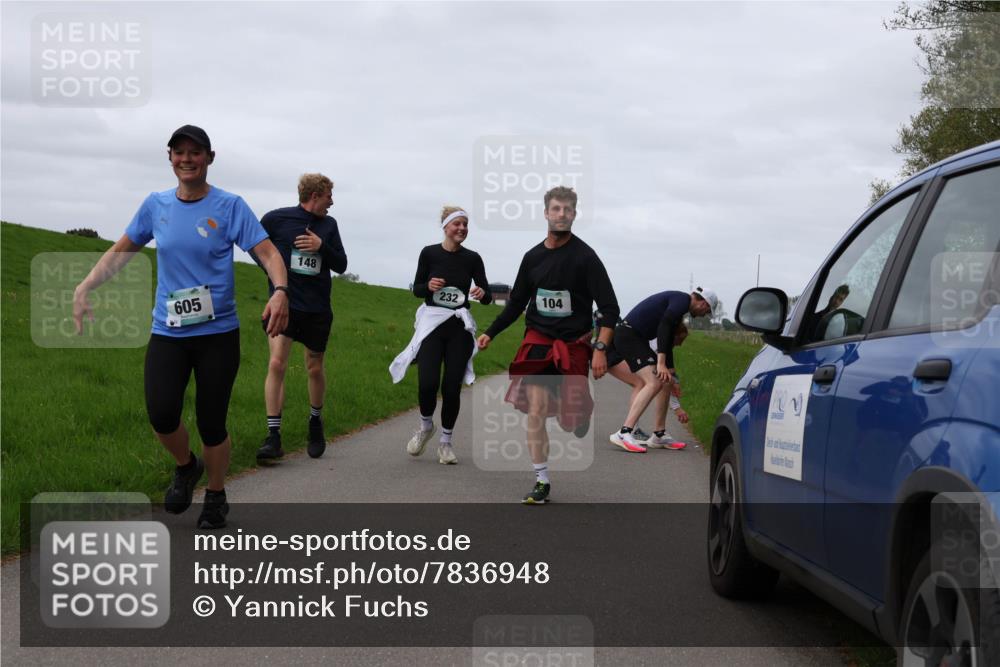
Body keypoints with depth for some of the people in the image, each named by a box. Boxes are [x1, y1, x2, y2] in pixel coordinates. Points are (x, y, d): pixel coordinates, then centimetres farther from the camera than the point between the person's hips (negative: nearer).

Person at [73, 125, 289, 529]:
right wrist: (84, 289, 3)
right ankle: (185, 467, 18)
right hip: (167, 332, 2)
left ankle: (216, 496, 27)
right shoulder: (156, 205, 5)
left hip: (218, 333, -2)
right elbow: (121, 252, 14)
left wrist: (280, 292, -31)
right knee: (161, 415, -16)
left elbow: (269, 253, -12)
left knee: (211, 423, 1)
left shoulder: (229, 206, -5)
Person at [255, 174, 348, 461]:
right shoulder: (276, 218, -4)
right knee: (277, 364, -15)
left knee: (315, 369, 11)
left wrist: (321, 246, -12)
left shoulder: (328, 225, 8)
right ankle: (273, 436, -14)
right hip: (283, 305, -3)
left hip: (317, 309, 3)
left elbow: (341, 265, 6)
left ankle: (316, 421, 36)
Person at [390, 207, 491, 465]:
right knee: (428, 383, -15)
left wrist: (482, 293, -23)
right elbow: (416, 290, 5)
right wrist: (429, 286, -16)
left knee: (452, 387, -2)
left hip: (459, 327, 1)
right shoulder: (429, 253, -1)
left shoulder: (472, 258, 1)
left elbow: (487, 297, 0)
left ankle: (446, 441, 17)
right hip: (432, 324, -1)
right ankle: (425, 425, 15)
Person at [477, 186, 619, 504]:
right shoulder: (533, 257, 6)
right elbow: (516, 303, 18)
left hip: (573, 344, -3)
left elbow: (609, 308, -9)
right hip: (538, 341, 3)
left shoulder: (585, 257, -7)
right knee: (536, 411, -10)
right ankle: (542, 483, -3)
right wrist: (490, 333, 13)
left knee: (573, 418, -2)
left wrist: (601, 349, -16)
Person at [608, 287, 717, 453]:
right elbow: (663, 326, -22)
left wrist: (670, 371, 34)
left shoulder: (677, 300, 22)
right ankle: (623, 433, -25)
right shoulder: (683, 300, -8)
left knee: (666, 382, 18)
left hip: (637, 338, 11)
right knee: (653, 383, -20)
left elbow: (668, 342, 29)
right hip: (629, 335, -11)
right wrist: (661, 362, -26)